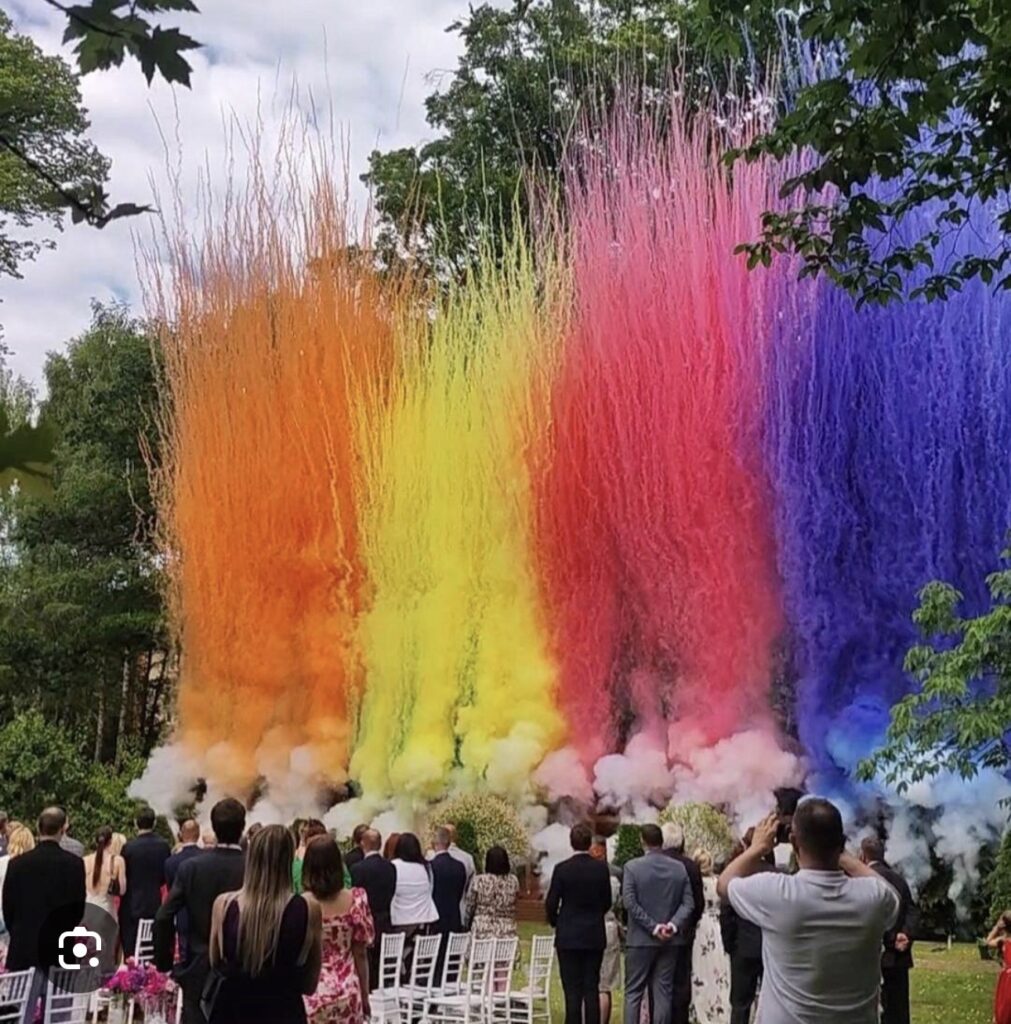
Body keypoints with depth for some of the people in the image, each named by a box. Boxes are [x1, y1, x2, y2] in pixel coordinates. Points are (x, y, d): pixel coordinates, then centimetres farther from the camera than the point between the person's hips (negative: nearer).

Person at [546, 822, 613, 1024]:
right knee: (592, 988, 7)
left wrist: (555, 922, 12)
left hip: (569, 936, -2)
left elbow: (551, 903, -7)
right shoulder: (601, 869, -3)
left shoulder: (562, 869, -11)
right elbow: (607, 902, 5)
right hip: (595, 936, 3)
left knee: (572, 990, 1)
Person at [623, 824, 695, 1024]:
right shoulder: (680, 867, 2)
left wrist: (653, 927, -11)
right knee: (663, 992, 7)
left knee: (633, 993, 4)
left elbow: (630, 903, -14)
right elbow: (688, 903, -4)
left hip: (640, 939, -3)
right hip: (671, 940, 3)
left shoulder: (632, 867, -8)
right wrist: (673, 925, -11)